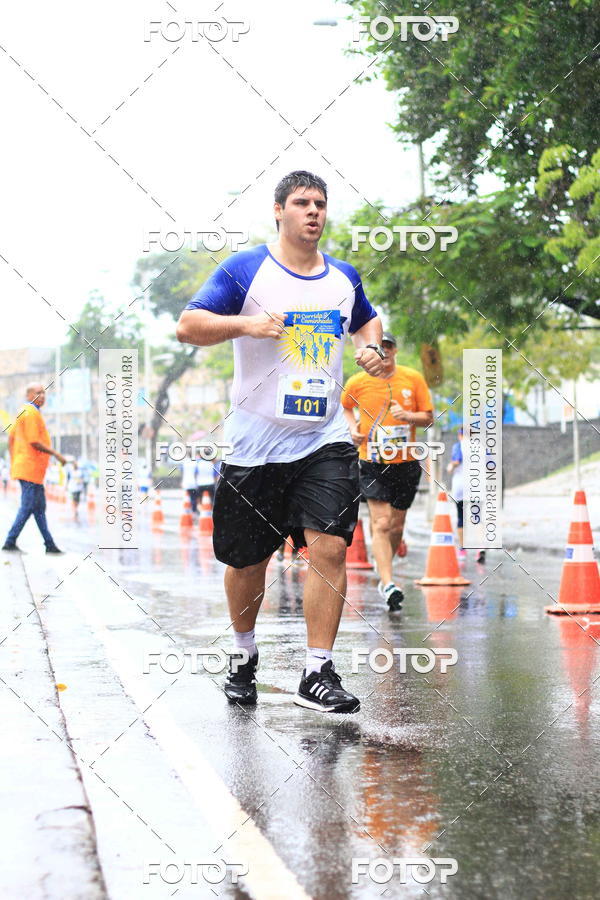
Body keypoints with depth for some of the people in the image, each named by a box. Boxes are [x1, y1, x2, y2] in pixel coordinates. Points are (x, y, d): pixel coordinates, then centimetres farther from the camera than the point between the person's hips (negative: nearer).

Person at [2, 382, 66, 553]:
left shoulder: (23, 412, 16)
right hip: (31, 469, -10)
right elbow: (34, 443, -20)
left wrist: (13, 462, 20)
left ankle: (49, 544, 16)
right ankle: (10, 542, -5)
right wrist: (56, 454, -13)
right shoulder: (31, 413, -14)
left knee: (39, 507, 12)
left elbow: (11, 438, 19)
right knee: (27, 507, -7)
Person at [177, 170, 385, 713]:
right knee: (248, 561, 9)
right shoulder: (245, 270, -3)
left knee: (329, 547, -13)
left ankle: (318, 674, -7)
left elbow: (367, 320, 30)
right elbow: (188, 326, -8)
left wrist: (370, 347, 8)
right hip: (256, 442, -2)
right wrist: (246, 324, -24)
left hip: (325, 442, 2)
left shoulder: (344, 277, 10)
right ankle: (244, 655, 33)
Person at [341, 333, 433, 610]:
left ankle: (384, 575, 34)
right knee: (381, 524, -14)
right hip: (372, 463, -2)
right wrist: (352, 427, 0)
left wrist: (408, 416, -16)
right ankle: (388, 585, -18)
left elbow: (428, 417, 4)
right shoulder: (357, 383, -1)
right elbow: (344, 407, 19)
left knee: (396, 526, 11)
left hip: (406, 463, 2)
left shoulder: (413, 379, 0)